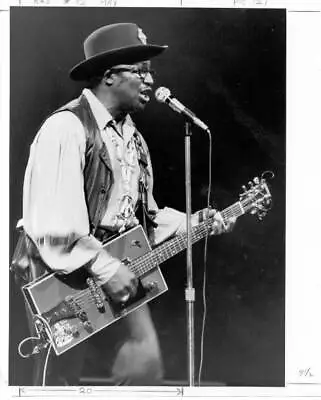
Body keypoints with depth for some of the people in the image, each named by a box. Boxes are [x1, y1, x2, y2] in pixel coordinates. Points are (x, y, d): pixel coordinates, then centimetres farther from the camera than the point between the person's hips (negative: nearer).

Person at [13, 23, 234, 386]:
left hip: (119, 266, 8)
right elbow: (54, 223, -24)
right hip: (62, 274, -7)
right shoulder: (66, 128, -17)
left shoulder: (132, 138, 12)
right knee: (59, 379, 6)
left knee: (146, 362, 3)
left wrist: (191, 223, 4)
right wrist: (103, 268, -21)